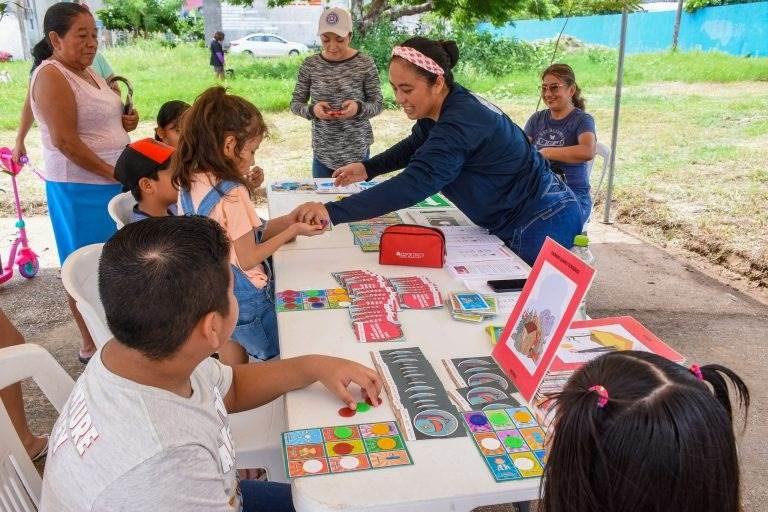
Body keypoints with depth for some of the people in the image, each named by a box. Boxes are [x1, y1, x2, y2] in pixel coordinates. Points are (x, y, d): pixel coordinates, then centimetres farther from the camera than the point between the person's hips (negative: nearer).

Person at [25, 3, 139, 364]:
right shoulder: (51, 76, -15)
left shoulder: (87, 71, 13)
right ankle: (92, 345, 12)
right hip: (80, 187, -9)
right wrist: (112, 172, -19)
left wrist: (125, 121, 3)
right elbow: (64, 140, -22)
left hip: (110, 181, 9)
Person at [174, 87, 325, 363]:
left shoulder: (189, 184, -3)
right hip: (244, 299, -7)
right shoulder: (232, 193, -26)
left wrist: (290, 219, 1)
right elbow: (248, 258, -20)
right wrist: (294, 230, -11)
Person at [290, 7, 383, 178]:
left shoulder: (365, 64, -7)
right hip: (322, 152, 2)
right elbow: (295, 104, 4)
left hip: (356, 151, -2)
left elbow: (378, 104, -2)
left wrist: (359, 108, -23)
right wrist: (312, 110, -17)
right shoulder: (310, 65, -1)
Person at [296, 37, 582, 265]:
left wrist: (332, 212, -45)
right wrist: (368, 169, 6)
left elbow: (414, 184, -42)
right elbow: (415, 146, 20)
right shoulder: (443, 108, 0)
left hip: (541, 223, -10)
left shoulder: (461, 122, -32)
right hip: (519, 221, 10)